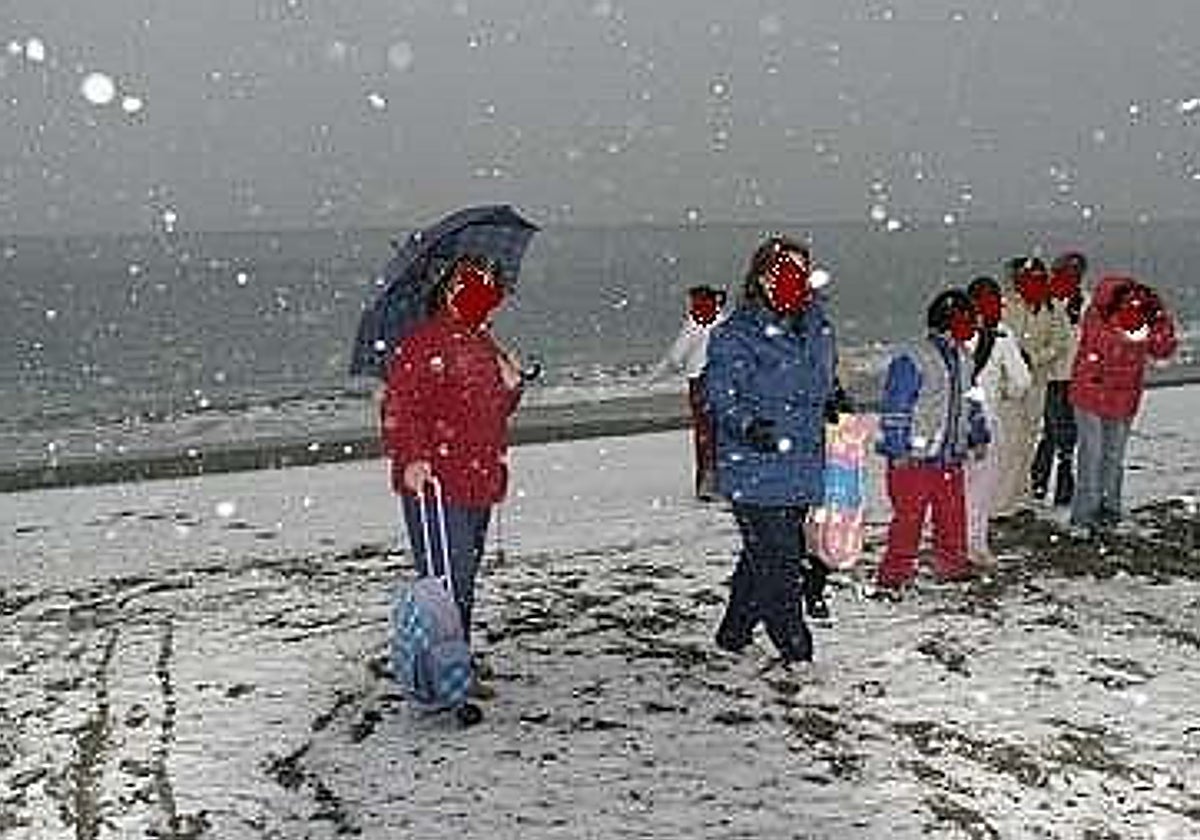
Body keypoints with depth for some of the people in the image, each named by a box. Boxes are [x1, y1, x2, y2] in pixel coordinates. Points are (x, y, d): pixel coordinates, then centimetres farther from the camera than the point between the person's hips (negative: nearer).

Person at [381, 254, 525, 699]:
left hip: (481, 482, 9)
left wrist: (511, 386, 7)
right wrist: (412, 458, -28)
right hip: (435, 483, -9)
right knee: (446, 577, -9)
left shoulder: (484, 344, 18)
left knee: (466, 578, 15)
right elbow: (401, 408, -15)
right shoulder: (422, 345, -9)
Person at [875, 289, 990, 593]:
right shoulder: (912, 361, -13)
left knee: (953, 514, 13)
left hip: (950, 457, 7)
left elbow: (970, 403, 26)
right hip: (914, 458, -7)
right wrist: (898, 450, -15)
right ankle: (895, 573, 6)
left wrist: (978, 437, 21)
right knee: (908, 516, -3)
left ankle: (952, 564, 30)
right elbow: (894, 408, -14)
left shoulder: (962, 361, 12)